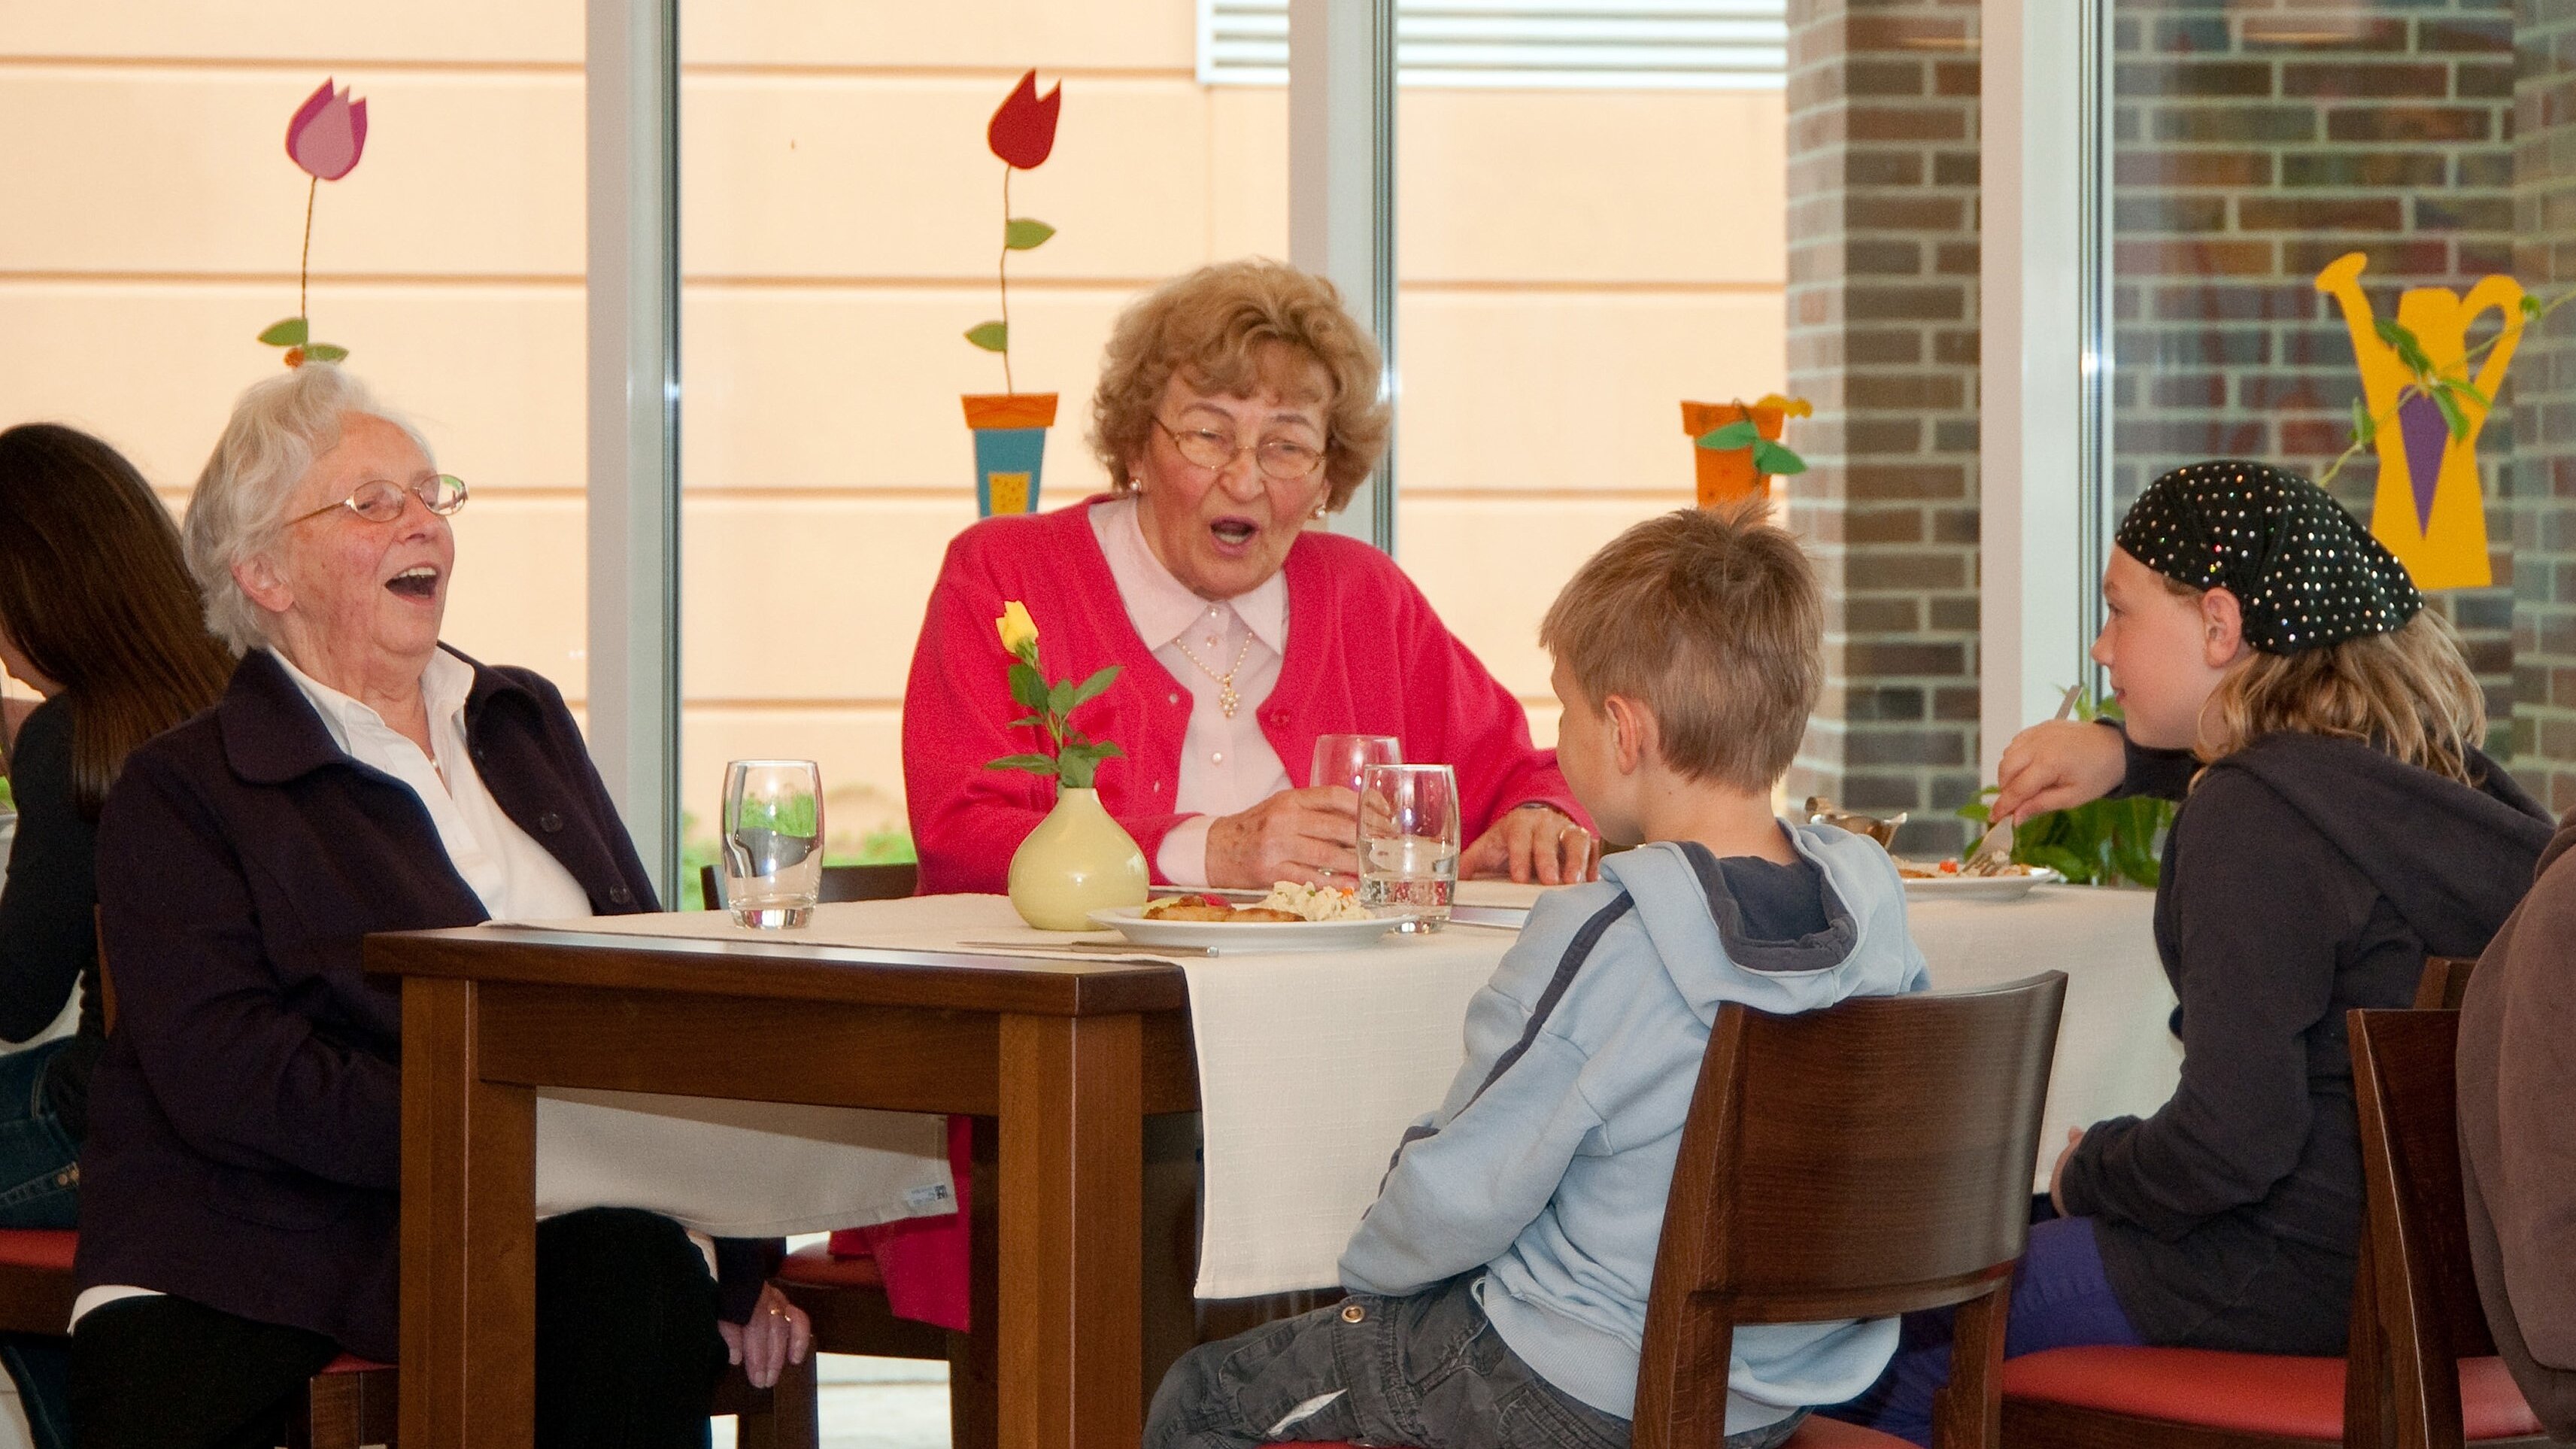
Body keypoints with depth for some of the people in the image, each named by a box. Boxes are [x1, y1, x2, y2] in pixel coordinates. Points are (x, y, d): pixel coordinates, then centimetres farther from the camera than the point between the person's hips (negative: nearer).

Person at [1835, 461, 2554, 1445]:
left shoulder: (2252, 814, -21)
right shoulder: (2429, 768, 7)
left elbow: (2235, 1139, -25)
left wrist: (2089, 1172, -6)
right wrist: (2130, 755, 22)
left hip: (2292, 1282, -9)